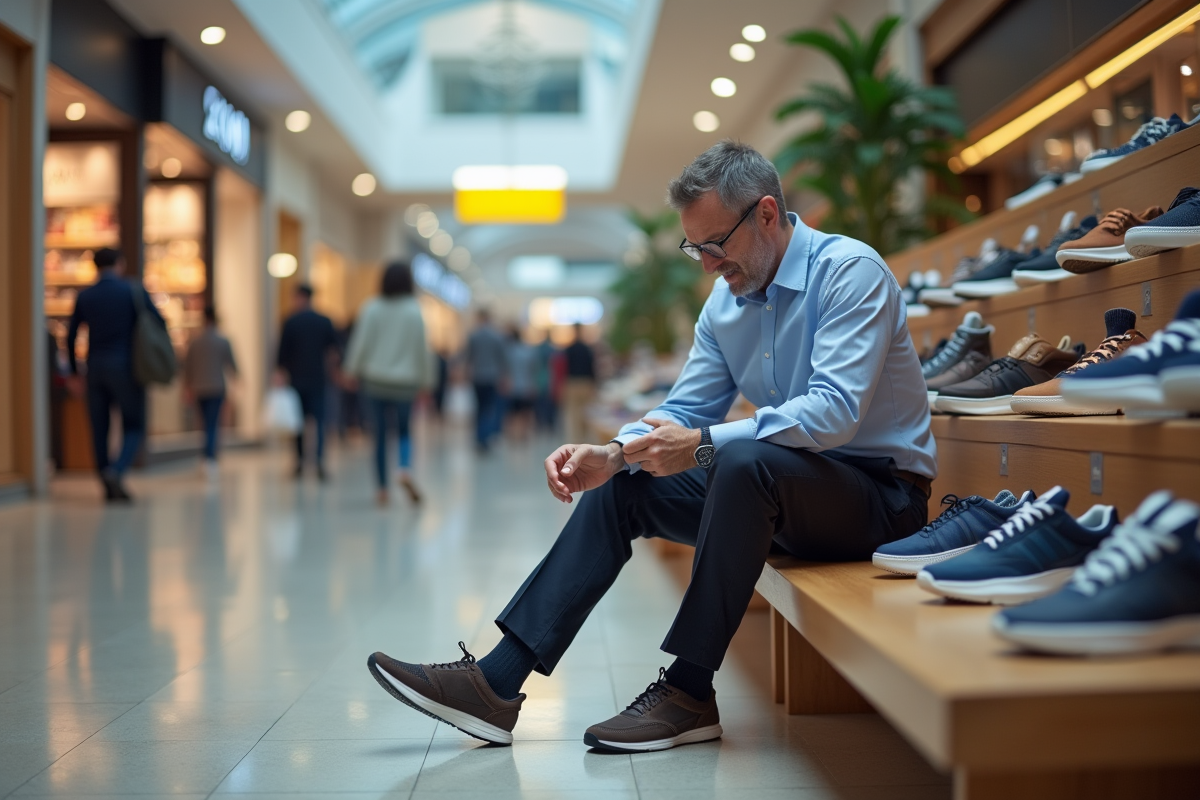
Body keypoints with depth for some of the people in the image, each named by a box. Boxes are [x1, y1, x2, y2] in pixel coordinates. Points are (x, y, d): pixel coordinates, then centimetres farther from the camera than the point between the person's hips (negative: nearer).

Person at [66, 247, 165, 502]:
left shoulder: (84, 296, 6)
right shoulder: (134, 290, -2)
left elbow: (71, 336, 8)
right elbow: (159, 322, -6)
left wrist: (74, 371, 16)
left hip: (96, 366, 3)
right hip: (125, 366, -3)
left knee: (99, 428, 9)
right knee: (134, 426, 4)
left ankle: (110, 486, 10)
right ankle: (116, 470, -21)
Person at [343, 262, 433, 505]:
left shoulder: (372, 309, -4)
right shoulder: (415, 311, -5)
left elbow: (361, 342, -4)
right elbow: (422, 348, -2)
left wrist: (353, 369, 8)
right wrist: (426, 379, 6)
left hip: (375, 380, 1)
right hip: (404, 382, 0)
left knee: (380, 435, 9)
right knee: (404, 430, 14)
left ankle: (383, 488, 9)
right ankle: (406, 470, -13)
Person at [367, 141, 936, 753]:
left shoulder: (849, 271, -17)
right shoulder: (726, 299, 7)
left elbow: (835, 411, -29)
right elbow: (685, 409, 5)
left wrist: (705, 444, -34)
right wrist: (611, 455, -14)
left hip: (879, 490, -7)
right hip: (769, 490, 7)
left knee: (745, 461, -36)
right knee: (620, 487, -3)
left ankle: (688, 692, -24)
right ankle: (496, 683, -8)